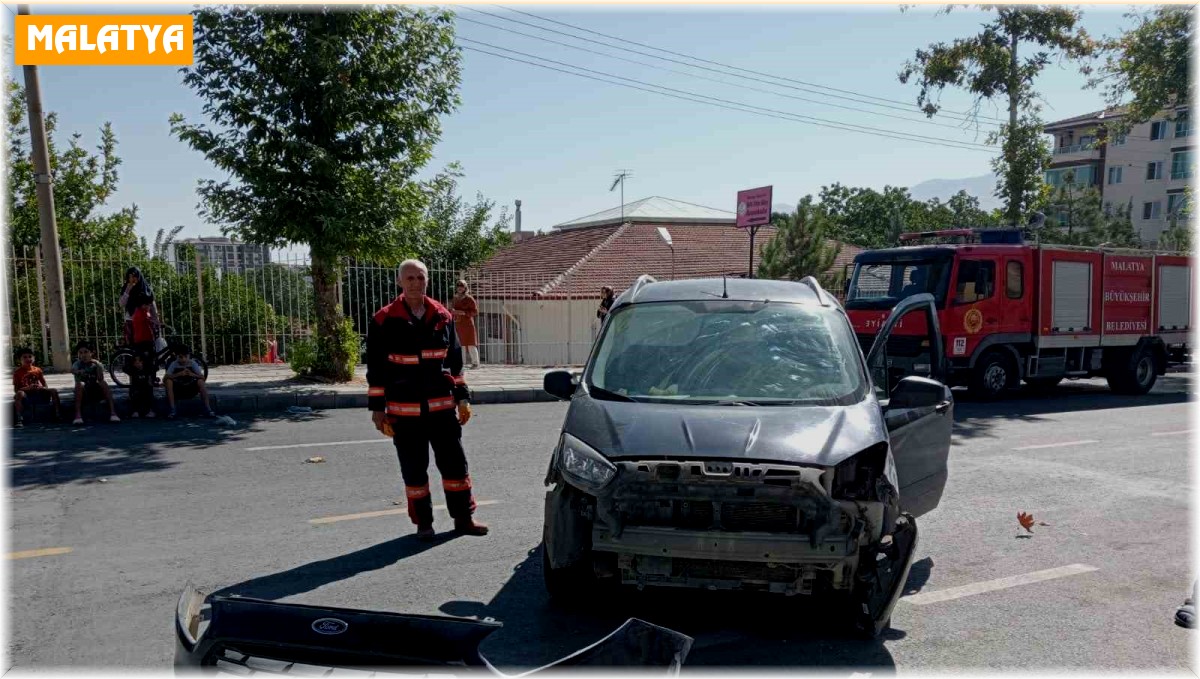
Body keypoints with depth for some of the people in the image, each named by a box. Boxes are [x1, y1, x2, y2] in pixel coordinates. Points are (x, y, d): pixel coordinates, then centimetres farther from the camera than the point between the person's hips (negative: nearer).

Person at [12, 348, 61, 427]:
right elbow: (16, 390, -5)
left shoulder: (37, 370, 10)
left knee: (54, 391, -18)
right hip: (26, 395, -3)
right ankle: (19, 419, -41)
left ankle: (58, 415, -17)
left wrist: (41, 388, -15)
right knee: (19, 394, -36)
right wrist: (28, 388, -23)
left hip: (38, 393, 3)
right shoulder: (17, 372, 2)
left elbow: (46, 387, 10)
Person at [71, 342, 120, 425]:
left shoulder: (97, 364, -4)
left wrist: (97, 365, -38)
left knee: (103, 383, -28)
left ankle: (112, 412, -37)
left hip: (98, 393, 0)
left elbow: (100, 379, -23)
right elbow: (72, 370, -30)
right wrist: (78, 372, -54)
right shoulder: (77, 364, -4)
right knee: (79, 383, -30)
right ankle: (78, 415, -38)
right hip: (83, 394, 0)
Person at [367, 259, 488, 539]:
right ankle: (423, 522, 21)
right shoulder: (384, 320, -4)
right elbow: (375, 368, -1)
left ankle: (464, 517, 19)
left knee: (455, 462, 7)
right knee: (414, 469, 7)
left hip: (442, 405, 3)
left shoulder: (443, 316, 5)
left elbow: (455, 361, 12)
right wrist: (377, 407, -3)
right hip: (404, 410, -2)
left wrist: (462, 397, 10)